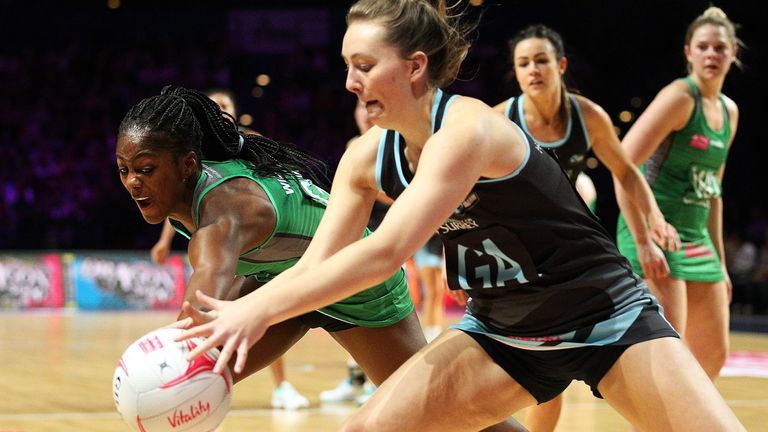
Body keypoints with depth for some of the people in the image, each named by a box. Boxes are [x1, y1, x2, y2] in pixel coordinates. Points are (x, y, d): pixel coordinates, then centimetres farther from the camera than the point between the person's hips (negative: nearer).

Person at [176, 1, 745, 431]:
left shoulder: (468, 129, -26)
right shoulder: (367, 159, -4)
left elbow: (386, 251, -35)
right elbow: (315, 266, -5)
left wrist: (257, 309, -35)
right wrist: (235, 315, -21)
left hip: (606, 316, -6)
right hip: (500, 332, 6)